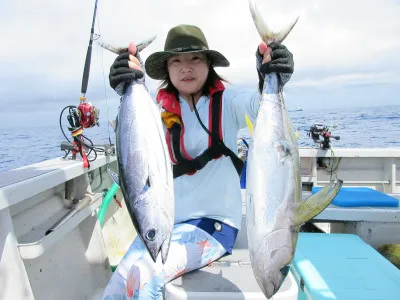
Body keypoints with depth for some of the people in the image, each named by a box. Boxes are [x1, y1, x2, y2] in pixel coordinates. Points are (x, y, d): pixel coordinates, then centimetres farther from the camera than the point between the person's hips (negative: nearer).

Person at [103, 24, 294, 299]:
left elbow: (258, 106, -24)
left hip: (213, 221, -3)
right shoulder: (162, 107, 0)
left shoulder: (226, 101, -5)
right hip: (163, 220, 4)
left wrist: (269, 81, -46)